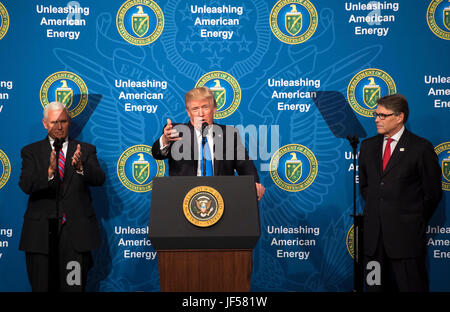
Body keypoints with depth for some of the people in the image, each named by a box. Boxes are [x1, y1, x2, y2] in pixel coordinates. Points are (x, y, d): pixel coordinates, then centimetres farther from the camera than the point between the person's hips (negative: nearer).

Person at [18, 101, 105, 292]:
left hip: (77, 232, 0)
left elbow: (99, 179, -7)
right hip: (41, 232, 0)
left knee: (74, 287, 4)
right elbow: (25, 186, -9)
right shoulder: (31, 152, 6)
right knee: (42, 287, 5)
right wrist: (49, 170, -27)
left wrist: (81, 167, -28)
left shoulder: (86, 150, 8)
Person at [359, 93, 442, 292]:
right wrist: (375, 210, 12)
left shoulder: (421, 148, -5)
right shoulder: (368, 146, 12)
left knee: (411, 286, 0)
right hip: (373, 234, 5)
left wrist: (415, 222, 2)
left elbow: (433, 193, -1)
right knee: (375, 285, 9)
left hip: (406, 237, -5)